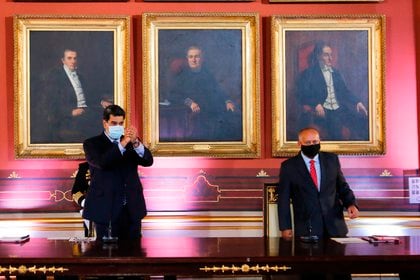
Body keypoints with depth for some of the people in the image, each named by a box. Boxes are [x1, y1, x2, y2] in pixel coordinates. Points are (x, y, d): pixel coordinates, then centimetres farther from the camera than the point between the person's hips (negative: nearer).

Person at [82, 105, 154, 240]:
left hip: (132, 208, 3)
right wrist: (122, 143, -27)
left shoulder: (132, 142, 12)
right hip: (106, 209, -3)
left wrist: (136, 143, -21)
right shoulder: (92, 143, 1)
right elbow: (101, 163, -18)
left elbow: (148, 161, -3)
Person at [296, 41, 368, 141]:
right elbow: (302, 94, -4)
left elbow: (345, 91, 23)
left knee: (361, 118, -23)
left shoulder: (336, 72, 23)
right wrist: (316, 104, -22)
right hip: (323, 111, -5)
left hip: (339, 109, 5)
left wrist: (358, 102, 4)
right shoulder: (308, 73, 5)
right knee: (336, 125, -38)